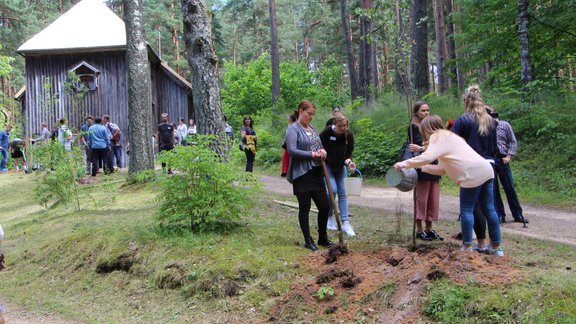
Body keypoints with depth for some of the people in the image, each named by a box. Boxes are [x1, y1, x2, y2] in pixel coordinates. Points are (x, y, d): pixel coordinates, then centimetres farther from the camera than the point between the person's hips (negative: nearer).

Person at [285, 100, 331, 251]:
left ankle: (323, 238, 25)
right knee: (304, 207, 3)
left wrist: (322, 151, -2)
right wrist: (312, 154, -18)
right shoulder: (293, 129, -7)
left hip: (316, 173, 7)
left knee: (324, 206, 9)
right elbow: (292, 150, -18)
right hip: (302, 174, -7)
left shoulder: (312, 129, 17)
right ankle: (308, 241, 13)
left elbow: (319, 145, 22)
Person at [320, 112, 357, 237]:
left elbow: (348, 155, -10)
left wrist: (349, 162, -31)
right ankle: (329, 217, 5)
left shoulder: (349, 136, -15)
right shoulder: (327, 132, -24)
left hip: (340, 167, 4)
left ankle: (345, 223, 3)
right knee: (332, 189, -17)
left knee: (342, 193, 2)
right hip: (326, 165, -4)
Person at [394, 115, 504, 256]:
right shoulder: (448, 136, 28)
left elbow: (427, 157, -19)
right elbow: (442, 169, 24)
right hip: (486, 170, 9)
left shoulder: (438, 137, -1)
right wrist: (420, 167, 22)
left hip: (473, 174, -9)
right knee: (488, 210, 11)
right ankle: (496, 246, 16)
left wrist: (405, 163, -10)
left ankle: (467, 247, 3)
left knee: (466, 210, 0)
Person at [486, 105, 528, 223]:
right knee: (493, 190, 2)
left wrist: (509, 155, -6)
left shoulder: (504, 125, 6)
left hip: (502, 160, -1)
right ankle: (500, 215, 10)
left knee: (510, 188, 2)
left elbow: (513, 142, 5)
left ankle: (518, 215, 11)